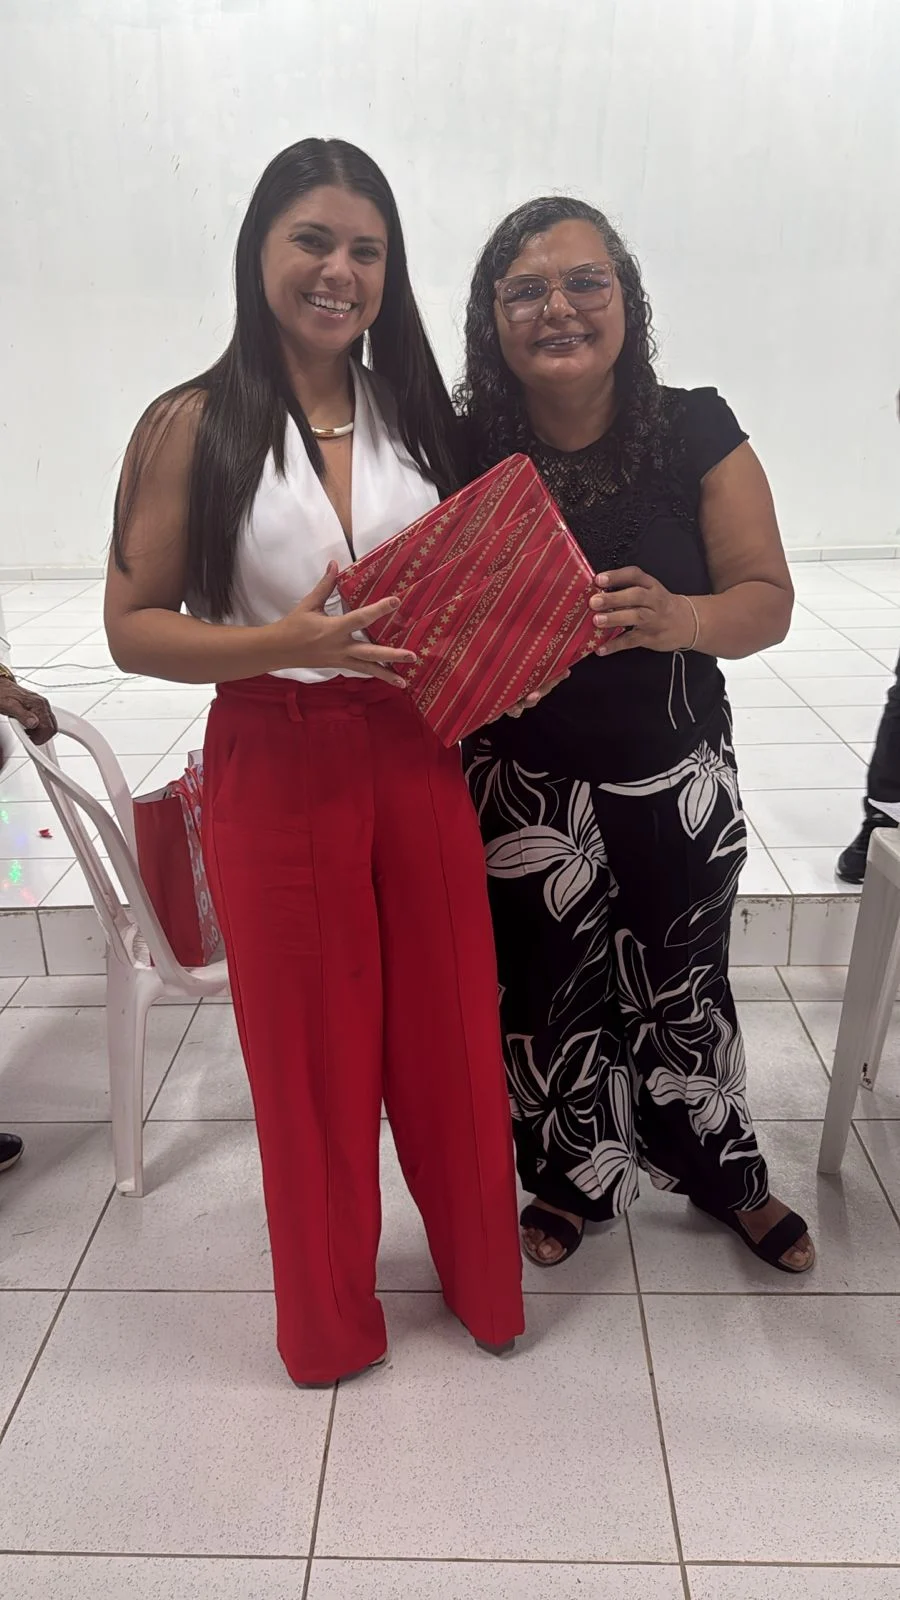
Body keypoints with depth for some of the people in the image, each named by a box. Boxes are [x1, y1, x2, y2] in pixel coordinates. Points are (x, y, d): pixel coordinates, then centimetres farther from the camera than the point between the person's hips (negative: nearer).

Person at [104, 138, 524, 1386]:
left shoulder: (418, 416, 8)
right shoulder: (192, 428, -4)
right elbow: (134, 625, -6)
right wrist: (281, 645, -21)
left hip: (417, 760, 3)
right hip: (276, 774, -3)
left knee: (450, 1034, 12)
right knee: (313, 1053, 11)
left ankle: (482, 1277, 41)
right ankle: (331, 1316, 38)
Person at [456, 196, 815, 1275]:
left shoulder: (696, 435, -8)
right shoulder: (460, 454, -9)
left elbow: (768, 601, -9)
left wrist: (678, 616, -31)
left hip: (677, 776, 1)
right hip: (522, 788, 0)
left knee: (680, 984, 17)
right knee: (549, 995, 12)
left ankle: (723, 1174, 46)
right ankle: (575, 1181, 42)